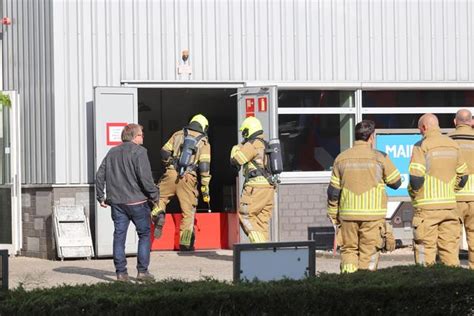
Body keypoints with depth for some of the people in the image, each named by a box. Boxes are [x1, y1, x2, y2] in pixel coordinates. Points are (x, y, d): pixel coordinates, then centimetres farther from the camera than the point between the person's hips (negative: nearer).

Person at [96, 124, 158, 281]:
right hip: (136, 201, -5)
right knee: (144, 234, 5)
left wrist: (101, 197, 19)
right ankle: (142, 271, 1)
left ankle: (121, 272, 5)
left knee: (119, 235, 6)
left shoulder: (112, 153, 13)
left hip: (116, 202, 5)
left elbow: (100, 175, 12)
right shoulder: (138, 152, -7)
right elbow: (145, 177, -15)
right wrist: (154, 195, -5)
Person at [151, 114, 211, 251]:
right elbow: (205, 166, -1)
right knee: (188, 211, 8)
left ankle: (158, 215, -14)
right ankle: (185, 243, 9)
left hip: (171, 174, 1)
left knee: (160, 198, 19)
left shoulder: (178, 134, 13)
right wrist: (205, 188, 1)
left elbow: (164, 152, 9)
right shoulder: (204, 142, 8)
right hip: (188, 178, -1)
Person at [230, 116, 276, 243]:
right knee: (262, 219, 10)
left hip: (256, 187, -9)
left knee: (245, 215, -5)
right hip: (270, 186, 9)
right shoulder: (266, 144, 19)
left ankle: (259, 243, -16)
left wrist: (236, 148, 11)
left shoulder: (251, 145, -8)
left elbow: (235, 160, -5)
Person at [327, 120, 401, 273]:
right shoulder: (379, 157, -3)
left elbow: (333, 192, 6)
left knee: (349, 250, 11)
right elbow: (396, 183, 5)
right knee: (369, 252, 3)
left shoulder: (341, 158, 5)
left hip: (348, 214, 2)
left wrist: (333, 216, 14)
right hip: (373, 214, -2)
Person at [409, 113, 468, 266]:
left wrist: (413, 195, 0)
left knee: (426, 248, -2)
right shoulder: (453, 145, 10)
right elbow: (462, 175, 15)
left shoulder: (422, 146, -9)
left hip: (427, 206, -5)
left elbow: (416, 177, -17)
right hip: (449, 205, 5)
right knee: (450, 247, 8)